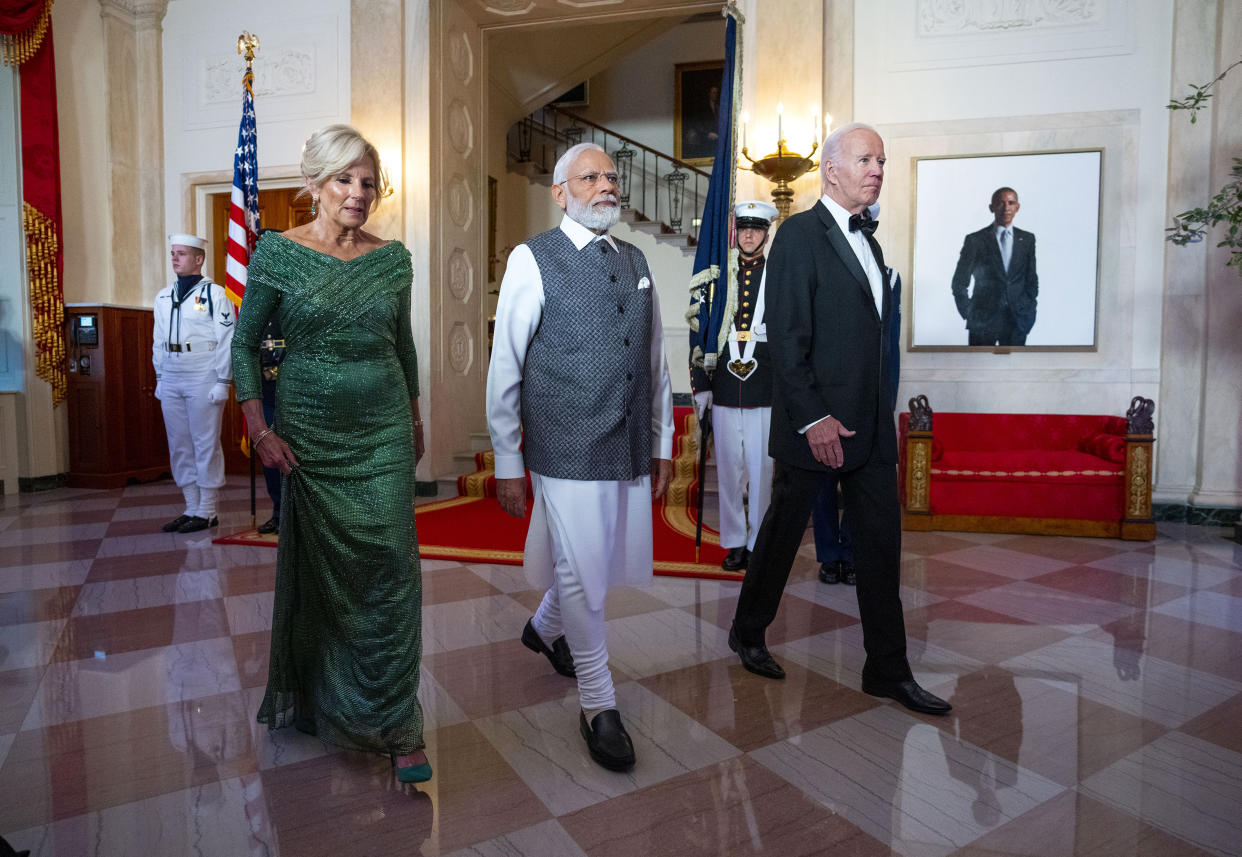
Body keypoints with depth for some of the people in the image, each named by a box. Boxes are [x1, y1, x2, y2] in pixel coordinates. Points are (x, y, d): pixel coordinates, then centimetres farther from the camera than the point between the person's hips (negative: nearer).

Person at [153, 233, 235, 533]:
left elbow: (226, 341, -7)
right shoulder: (164, 296, 15)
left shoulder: (214, 293, -4)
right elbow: (158, 341, 20)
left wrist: (222, 382, -11)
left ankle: (207, 511, 6)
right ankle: (192, 507, 18)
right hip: (171, 379, 7)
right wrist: (159, 378, 15)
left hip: (203, 379, -6)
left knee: (206, 444, -2)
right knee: (179, 446, 9)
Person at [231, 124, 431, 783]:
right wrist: (259, 430, -6)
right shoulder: (277, 252, -3)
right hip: (310, 434, -1)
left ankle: (396, 727, 10)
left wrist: (415, 420, 17)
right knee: (318, 571, 12)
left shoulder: (393, 258, 4)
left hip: (384, 432, 1)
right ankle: (321, 702, 36)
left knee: (391, 571, -2)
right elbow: (245, 344, 1)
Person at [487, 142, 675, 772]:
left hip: (632, 451, 6)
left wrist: (662, 444, 15)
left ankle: (545, 629, 49)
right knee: (583, 575, 1)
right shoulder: (532, 261, -4)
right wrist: (508, 463, -3)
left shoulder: (636, 263, 13)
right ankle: (598, 706, 23)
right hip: (567, 452, -6)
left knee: (602, 564, 17)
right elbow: (505, 369, -4)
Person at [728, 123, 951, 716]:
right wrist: (812, 419, -19)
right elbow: (786, 339, -16)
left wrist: (883, 412, 12)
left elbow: (872, 333, 16)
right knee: (784, 531, 8)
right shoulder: (799, 235, -9)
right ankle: (748, 633, 30)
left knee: (881, 541, 9)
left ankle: (887, 669, 21)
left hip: (871, 424, 8)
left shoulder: (867, 238, 16)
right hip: (815, 422, -7)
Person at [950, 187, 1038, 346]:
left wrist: (1029, 312, 7)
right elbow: (959, 283, 2)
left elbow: (1031, 279, 15)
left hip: (1017, 321, 3)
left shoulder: (1027, 239, 10)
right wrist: (968, 314, -1)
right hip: (982, 321, -3)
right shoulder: (975, 240, -1)